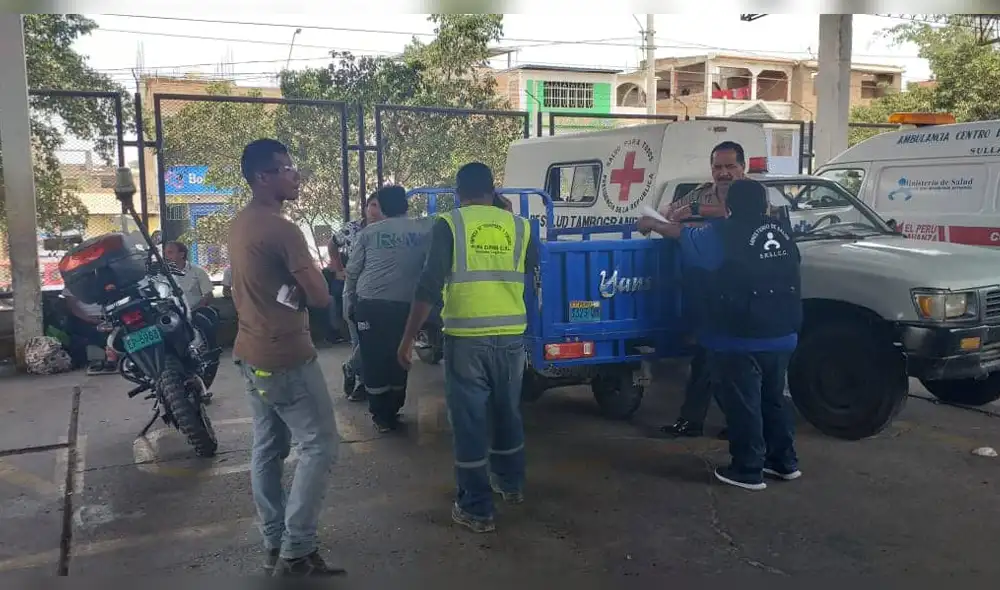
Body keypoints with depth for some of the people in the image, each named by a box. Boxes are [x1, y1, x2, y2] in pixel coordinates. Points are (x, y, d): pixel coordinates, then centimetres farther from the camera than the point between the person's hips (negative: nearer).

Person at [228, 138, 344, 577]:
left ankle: (275, 545, 21)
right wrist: (301, 286, -2)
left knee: (267, 449, 13)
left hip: (251, 352, 10)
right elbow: (320, 297, -20)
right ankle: (296, 551, 2)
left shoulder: (239, 225, 10)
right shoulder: (283, 231, -20)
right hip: (286, 357, -9)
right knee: (319, 446, -1)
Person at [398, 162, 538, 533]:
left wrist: (409, 338, -3)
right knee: (507, 411, 21)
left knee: (469, 419, 5)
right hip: (511, 335, 4)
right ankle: (511, 484, 38)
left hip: (466, 336, -3)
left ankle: (476, 509, 11)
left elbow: (430, 286, -8)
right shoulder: (519, 226, 7)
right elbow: (533, 278, 17)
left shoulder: (449, 224, -2)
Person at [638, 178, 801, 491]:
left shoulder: (726, 235, -13)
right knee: (773, 399, 20)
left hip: (740, 341, -7)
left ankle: (748, 471, 9)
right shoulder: (781, 232, 6)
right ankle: (784, 461, 29)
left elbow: (685, 236, -2)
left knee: (742, 406, 2)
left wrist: (651, 224, 13)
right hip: (781, 337, 7)